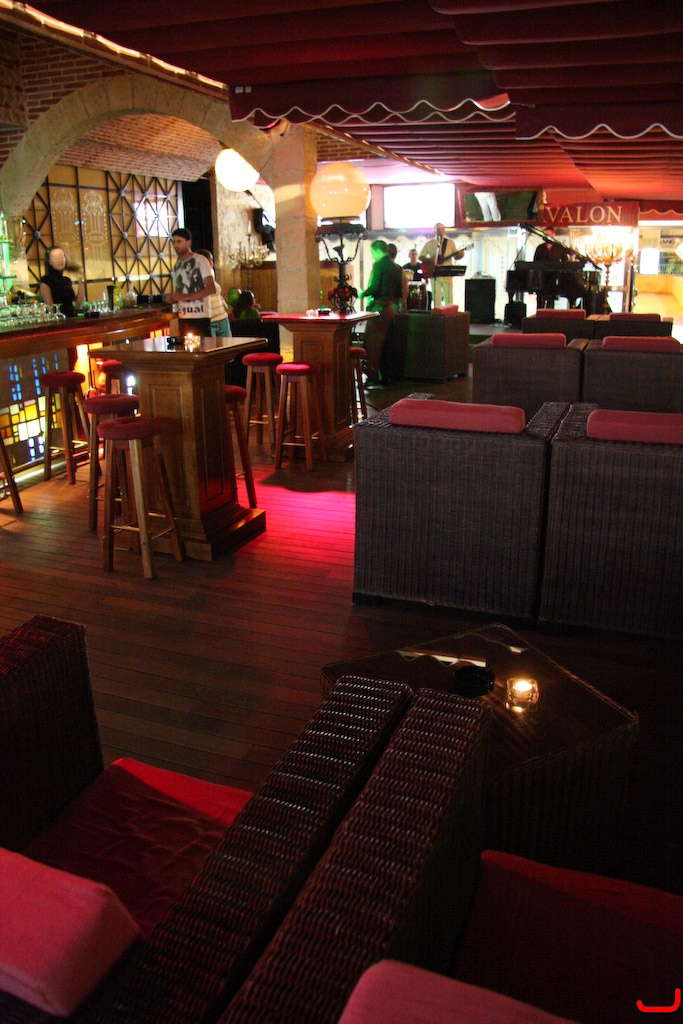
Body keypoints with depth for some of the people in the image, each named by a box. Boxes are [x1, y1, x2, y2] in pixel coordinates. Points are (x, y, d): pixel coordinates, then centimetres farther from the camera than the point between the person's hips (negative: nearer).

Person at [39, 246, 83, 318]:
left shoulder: (67, 280, 16)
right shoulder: (46, 281, -1)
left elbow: (79, 303, 10)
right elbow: (50, 307, -7)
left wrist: (80, 282, 7)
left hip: (72, 318, 5)